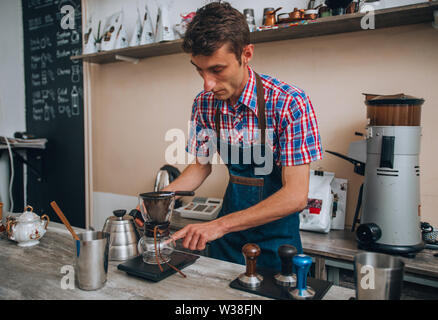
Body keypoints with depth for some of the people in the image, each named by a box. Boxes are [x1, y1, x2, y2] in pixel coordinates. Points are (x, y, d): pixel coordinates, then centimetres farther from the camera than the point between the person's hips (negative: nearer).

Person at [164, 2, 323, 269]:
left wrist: (219, 225, -31)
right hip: (227, 232, 5)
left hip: (275, 232, -4)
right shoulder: (204, 104, -8)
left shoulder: (290, 103, -24)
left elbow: (296, 195, -27)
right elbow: (202, 164, 5)